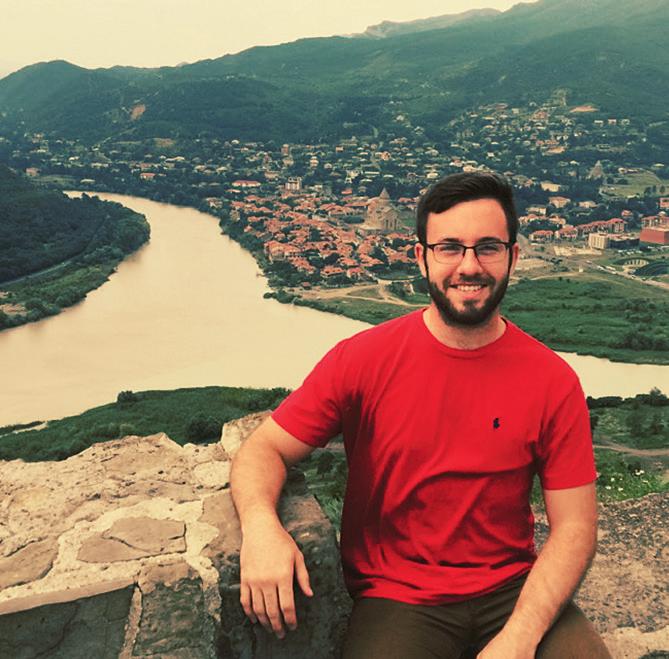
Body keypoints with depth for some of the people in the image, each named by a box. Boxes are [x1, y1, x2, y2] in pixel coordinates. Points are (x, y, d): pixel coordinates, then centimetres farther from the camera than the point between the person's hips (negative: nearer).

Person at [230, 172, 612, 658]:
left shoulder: (553, 381, -7)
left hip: (513, 589, 2)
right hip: (396, 596, -1)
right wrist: (260, 523, -27)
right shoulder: (363, 359, -9)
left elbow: (574, 527, -4)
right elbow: (265, 449, -5)